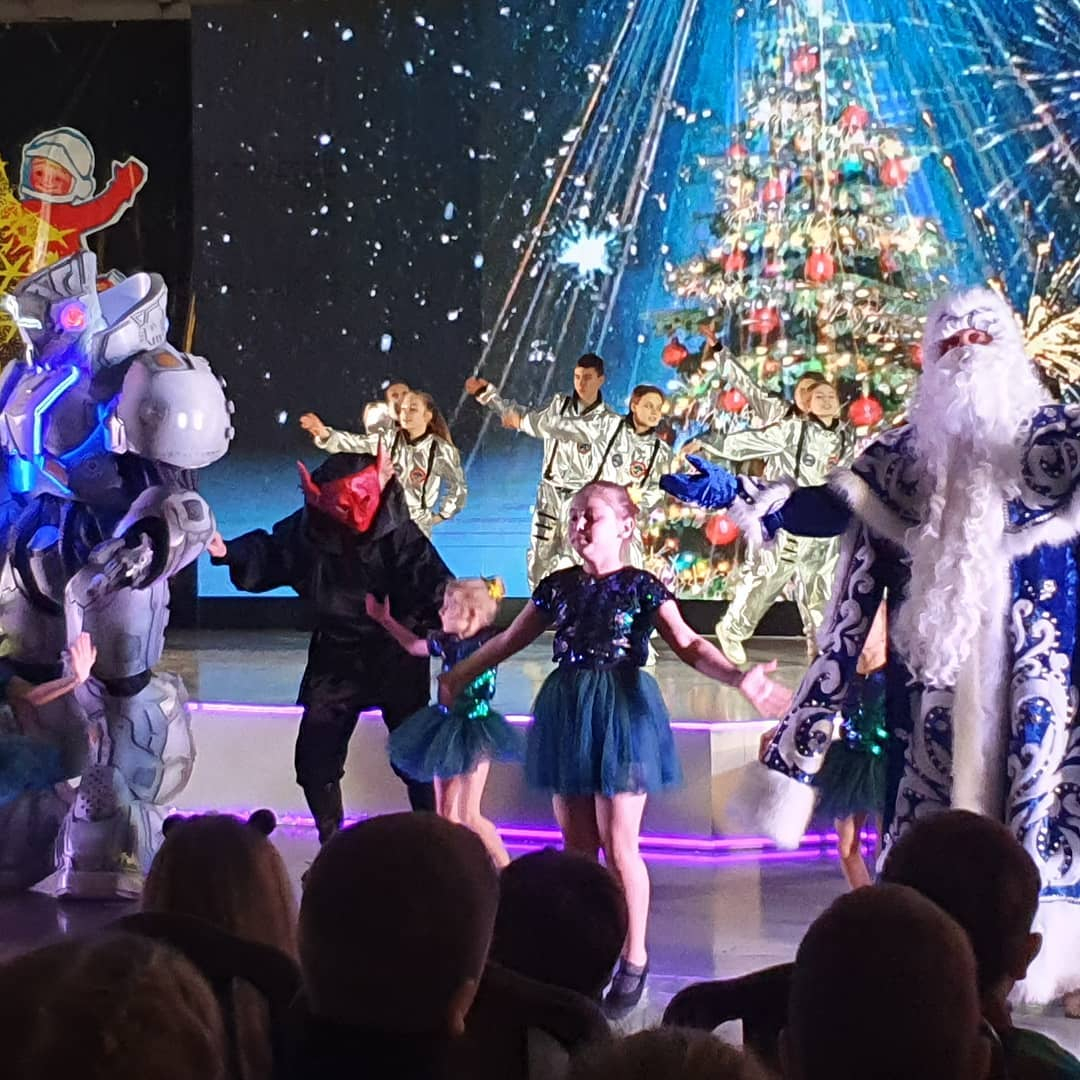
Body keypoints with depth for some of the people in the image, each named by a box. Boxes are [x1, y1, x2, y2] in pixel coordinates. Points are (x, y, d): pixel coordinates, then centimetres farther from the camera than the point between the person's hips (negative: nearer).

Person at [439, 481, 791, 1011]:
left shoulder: (642, 588, -5)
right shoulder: (557, 586, 8)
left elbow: (688, 645, -11)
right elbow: (510, 640, 20)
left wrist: (739, 677, -27)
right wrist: (459, 675, 27)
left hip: (621, 711, -5)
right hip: (567, 714, 5)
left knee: (619, 847, -3)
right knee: (577, 848, 9)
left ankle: (634, 960, 8)